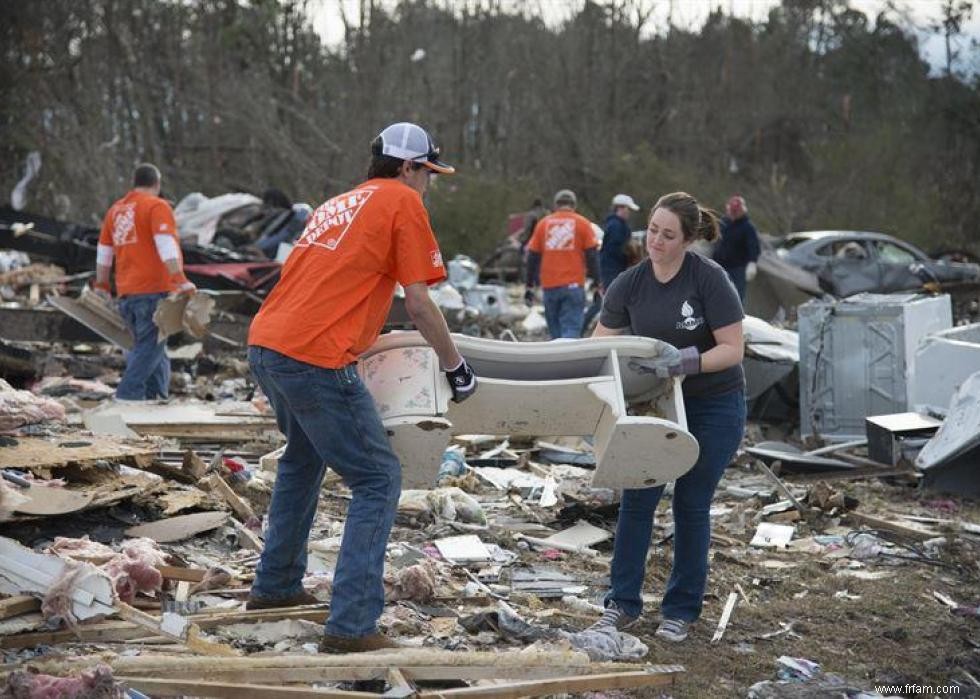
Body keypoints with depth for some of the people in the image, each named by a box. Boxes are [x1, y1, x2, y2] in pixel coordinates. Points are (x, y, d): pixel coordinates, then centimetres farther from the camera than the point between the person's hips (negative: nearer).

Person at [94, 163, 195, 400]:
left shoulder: (115, 210, 18)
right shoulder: (157, 206, -3)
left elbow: (103, 254, 22)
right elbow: (166, 246, -17)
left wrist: (102, 287, 29)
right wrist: (180, 279, -23)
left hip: (126, 294, 7)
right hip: (153, 291, -7)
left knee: (154, 349, 14)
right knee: (150, 349, -6)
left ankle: (156, 398, 12)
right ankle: (127, 397, -13)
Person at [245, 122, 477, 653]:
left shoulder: (338, 204, 24)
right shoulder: (403, 202, 1)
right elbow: (418, 303, -4)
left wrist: (362, 335, 46)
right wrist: (455, 366, 7)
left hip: (263, 345, 9)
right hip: (315, 360, -9)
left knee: (304, 455, 31)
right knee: (379, 480, -2)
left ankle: (275, 585, 39)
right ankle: (352, 626, -9)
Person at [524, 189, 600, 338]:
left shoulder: (543, 223, 8)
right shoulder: (582, 223, 3)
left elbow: (533, 256, 7)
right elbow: (592, 255, -1)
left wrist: (529, 286, 13)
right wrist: (597, 281, 5)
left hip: (549, 286, 2)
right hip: (573, 285, -2)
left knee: (555, 332, 12)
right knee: (571, 329, -8)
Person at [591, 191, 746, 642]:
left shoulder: (709, 279, -18)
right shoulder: (629, 284, -5)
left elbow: (732, 349, -19)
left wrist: (688, 361, -35)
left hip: (713, 407, -4)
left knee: (691, 504, 2)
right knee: (637, 498, -1)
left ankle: (681, 609, 16)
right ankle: (623, 603, 9)